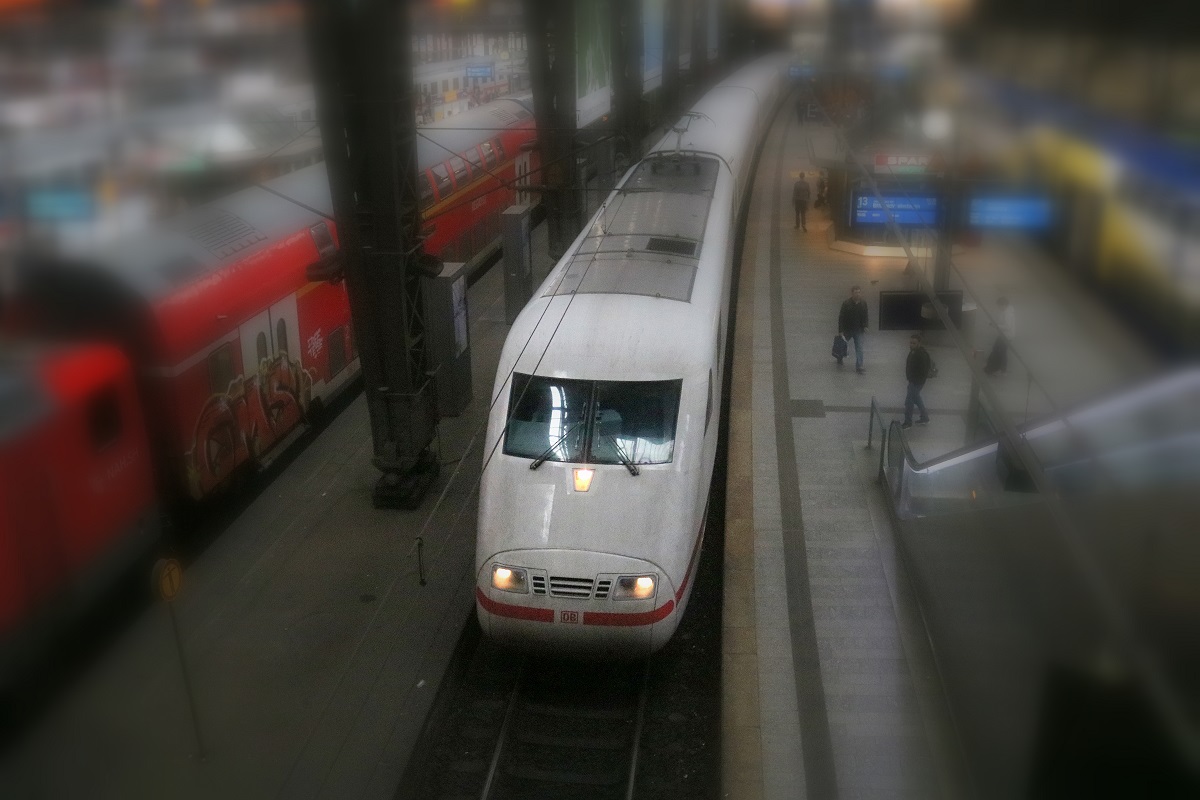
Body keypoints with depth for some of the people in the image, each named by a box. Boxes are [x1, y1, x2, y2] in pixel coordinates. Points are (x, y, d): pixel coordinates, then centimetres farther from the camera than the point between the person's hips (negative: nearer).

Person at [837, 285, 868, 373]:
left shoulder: (863, 303, -6)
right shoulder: (846, 303, -18)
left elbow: (865, 316, 9)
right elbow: (841, 317, -17)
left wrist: (865, 326, -3)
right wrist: (840, 330, -20)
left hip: (858, 330, 2)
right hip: (847, 329, -2)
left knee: (859, 348, -7)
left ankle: (858, 367, -6)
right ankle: (839, 359, 45)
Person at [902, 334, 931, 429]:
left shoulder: (922, 354, -27)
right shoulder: (913, 351, 1)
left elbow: (924, 370, -26)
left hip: (917, 382, -10)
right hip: (912, 380, 10)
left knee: (908, 401, -1)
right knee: (916, 398, 23)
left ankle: (908, 423, 13)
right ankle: (925, 418, 38)